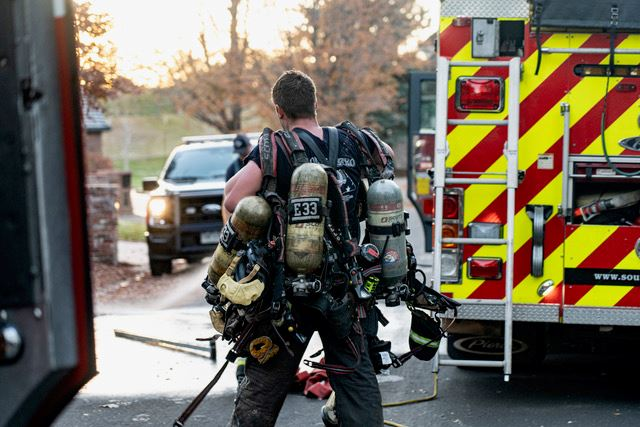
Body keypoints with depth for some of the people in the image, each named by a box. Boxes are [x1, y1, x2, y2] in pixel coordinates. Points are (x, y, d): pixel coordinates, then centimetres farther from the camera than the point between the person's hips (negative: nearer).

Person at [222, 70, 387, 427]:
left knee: (266, 380, 10)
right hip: (345, 284, 3)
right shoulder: (350, 145, 2)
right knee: (356, 374, 14)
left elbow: (233, 199, -21)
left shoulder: (275, 148, -12)